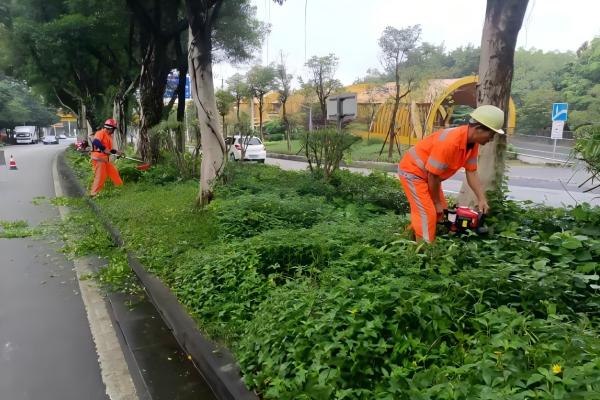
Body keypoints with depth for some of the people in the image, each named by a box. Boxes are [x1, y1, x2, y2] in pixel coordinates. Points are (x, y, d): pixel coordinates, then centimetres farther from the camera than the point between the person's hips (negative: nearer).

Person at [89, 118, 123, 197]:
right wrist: (104, 149, -28)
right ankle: (93, 193, -5)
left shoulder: (109, 136, 19)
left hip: (106, 158, 10)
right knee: (100, 176, -10)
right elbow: (95, 142, -27)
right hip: (99, 157, -10)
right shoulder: (101, 133, -10)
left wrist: (117, 152, 21)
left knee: (114, 171, 16)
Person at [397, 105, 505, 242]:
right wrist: (437, 202, -13)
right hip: (413, 171, -10)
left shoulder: (473, 142, -7)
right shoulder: (450, 142, -34)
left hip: (427, 175, 10)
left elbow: (472, 173, 1)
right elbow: (433, 174, -26)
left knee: (440, 212, 14)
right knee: (427, 214, -13)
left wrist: (482, 200, -6)